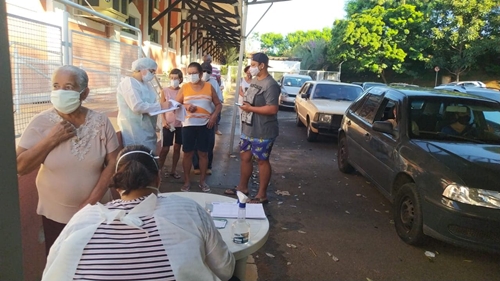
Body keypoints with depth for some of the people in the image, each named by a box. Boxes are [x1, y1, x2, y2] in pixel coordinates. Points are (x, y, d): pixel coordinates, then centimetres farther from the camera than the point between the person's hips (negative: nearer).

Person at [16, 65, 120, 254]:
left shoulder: (100, 122, -11)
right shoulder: (41, 122, -11)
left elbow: (113, 163, -9)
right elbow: (19, 167, -11)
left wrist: (92, 200, -14)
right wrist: (51, 140, -22)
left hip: (96, 212, 1)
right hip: (55, 214, 0)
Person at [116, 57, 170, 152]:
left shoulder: (146, 84, 15)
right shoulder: (128, 82, -13)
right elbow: (137, 106, -24)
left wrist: (164, 105, -3)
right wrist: (160, 106, -19)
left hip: (148, 131, 9)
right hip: (135, 132, -9)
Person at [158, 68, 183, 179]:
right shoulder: (165, 91, -2)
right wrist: (163, 121, -12)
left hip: (180, 123, 2)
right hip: (168, 123, -2)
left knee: (177, 147, 10)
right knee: (165, 148, 0)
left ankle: (173, 170, 22)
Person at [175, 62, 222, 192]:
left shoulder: (209, 87, 2)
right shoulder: (184, 87, 1)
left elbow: (218, 104, 8)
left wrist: (214, 116, -8)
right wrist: (186, 107, -15)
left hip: (205, 125, 0)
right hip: (189, 125, 0)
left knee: (203, 153, 7)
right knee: (187, 153, 5)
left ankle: (202, 181, 20)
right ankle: (187, 181, 18)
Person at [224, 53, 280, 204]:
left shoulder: (270, 84, -19)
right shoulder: (254, 80, 12)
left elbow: (272, 109, -26)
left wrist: (250, 108, -21)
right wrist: (245, 105, 3)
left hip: (262, 132, -9)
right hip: (248, 129, 9)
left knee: (262, 161, 2)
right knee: (245, 157, 17)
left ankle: (262, 195, 15)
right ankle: (242, 187, 34)